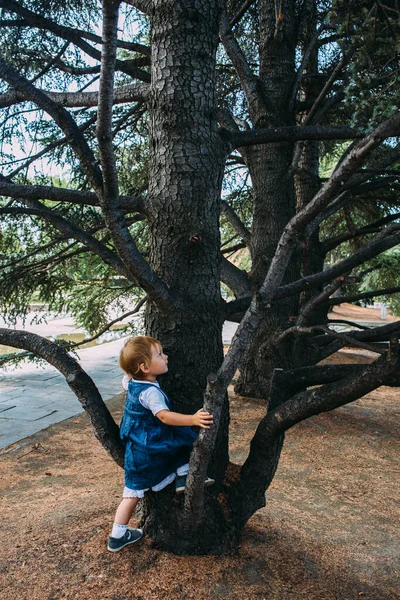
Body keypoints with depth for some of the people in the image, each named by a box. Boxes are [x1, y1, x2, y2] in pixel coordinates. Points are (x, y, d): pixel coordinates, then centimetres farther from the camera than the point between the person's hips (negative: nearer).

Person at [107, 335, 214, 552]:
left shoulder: (131, 382, 2)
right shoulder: (150, 392, -25)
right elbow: (165, 416, -40)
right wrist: (193, 420, -50)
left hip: (135, 449, 9)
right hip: (148, 451, -9)